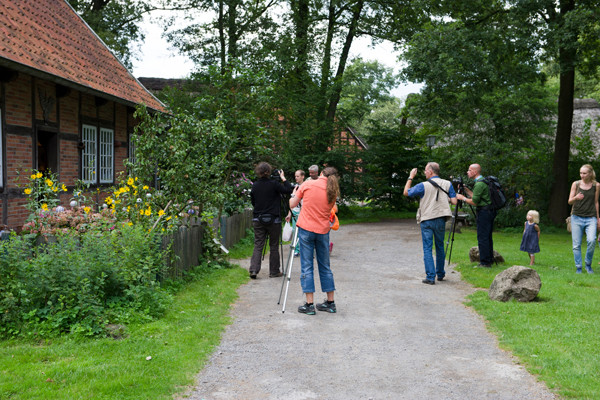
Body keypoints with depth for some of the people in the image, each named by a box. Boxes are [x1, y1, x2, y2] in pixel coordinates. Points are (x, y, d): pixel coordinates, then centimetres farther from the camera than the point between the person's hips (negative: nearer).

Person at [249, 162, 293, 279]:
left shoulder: (255, 186, 3)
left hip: (257, 220, 4)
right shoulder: (273, 184, -13)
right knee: (274, 246, 8)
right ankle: (274, 271, 13)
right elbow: (288, 190, -8)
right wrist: (283, 178, 1)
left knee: (258, 245, 6)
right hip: (273, 220, -3)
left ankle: (253, 270, -7)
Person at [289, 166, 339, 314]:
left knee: (307, 266, 1)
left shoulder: (308, 184, -4)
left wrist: (293, 194, 23)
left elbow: (292, 204, 2)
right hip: (323, 230, 3)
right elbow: (329, 210, 11)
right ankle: (330, 302, 18)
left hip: (306, 229, -3)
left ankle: (309, 304, -2)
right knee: (325, 266, 13)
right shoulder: (333, 191, 4)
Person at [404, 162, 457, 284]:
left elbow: (406, 192, 2)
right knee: (440, 247, 17)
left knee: (427, 249, 0)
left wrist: (410, 177, 11)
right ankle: (440, 274, 26)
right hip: (441, 219, 4)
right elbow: (454, 201, -1)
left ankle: (430, 277, -6)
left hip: (426, 220, -3)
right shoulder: (447, 184, 1)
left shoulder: (423, 186, -9)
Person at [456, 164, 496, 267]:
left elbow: (474, 202, -17)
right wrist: (465, 189, 19)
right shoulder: (483, 181, 16)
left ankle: (485, 262, -6)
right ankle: (490, 260, 19)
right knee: (487, 237, 14)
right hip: (490, 212, 10)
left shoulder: (479, 184, -16)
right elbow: (475, 196, 20)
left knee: (482, 238, -7)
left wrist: (463, 198, -4)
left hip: (483, 212, -10)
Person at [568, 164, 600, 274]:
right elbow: (570, 201, 3)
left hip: (591, 218, -1)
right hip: (577, 217, 1)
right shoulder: (576, 184, 3)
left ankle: (588, 265, 0)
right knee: (576, 244, -1)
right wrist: (576, 198, -19)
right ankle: (578, 267, 11)